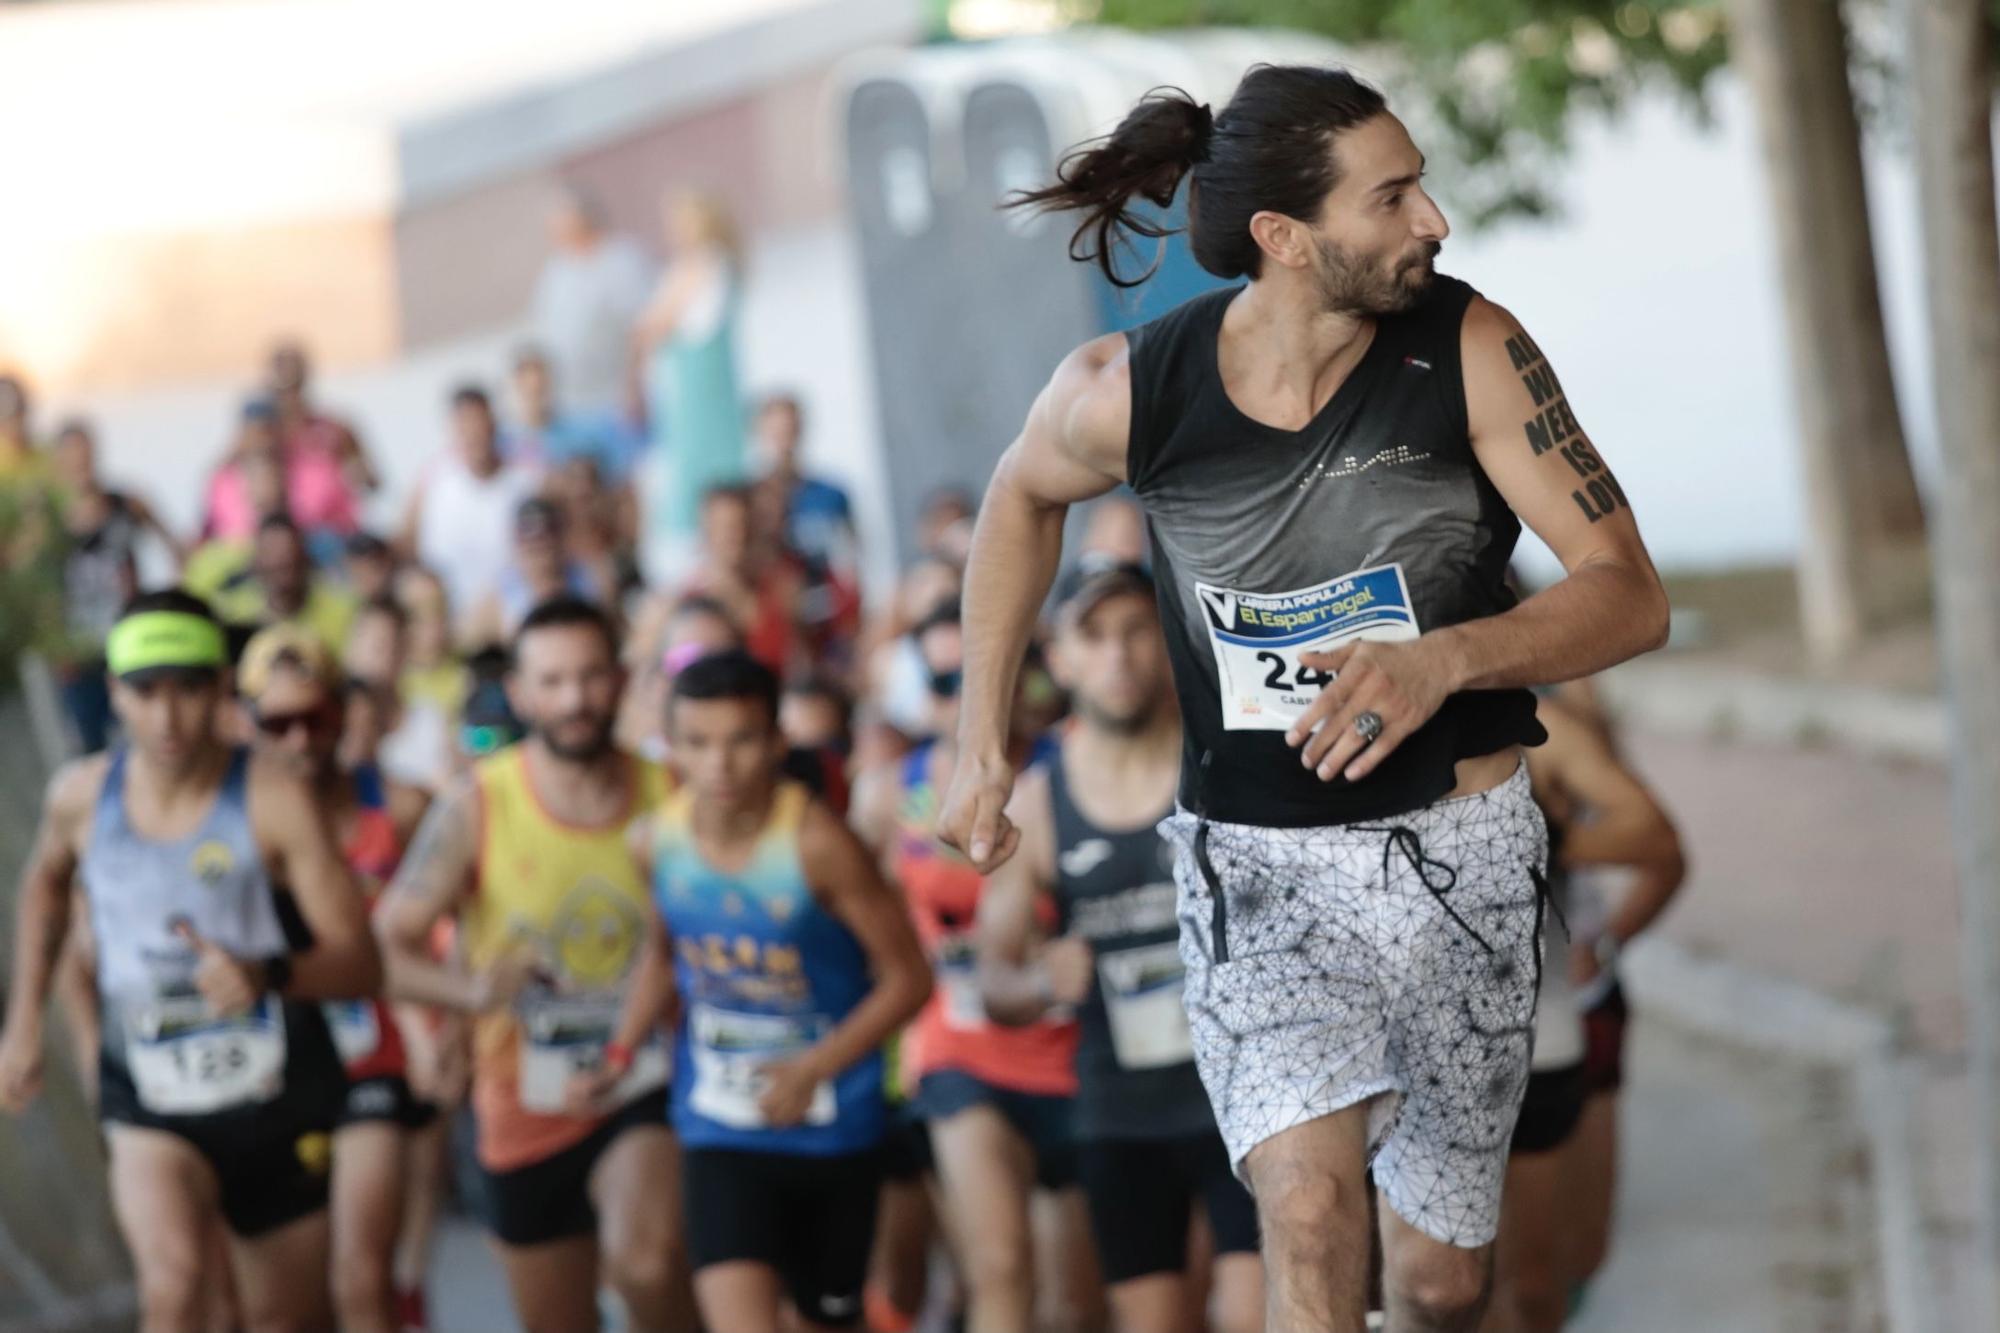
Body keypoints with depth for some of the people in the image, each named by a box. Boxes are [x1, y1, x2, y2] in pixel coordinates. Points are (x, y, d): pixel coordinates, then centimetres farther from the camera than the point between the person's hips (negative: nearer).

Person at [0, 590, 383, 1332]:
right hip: (148, 1101, 1)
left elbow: (361, 965, -18)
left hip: (274, 1100, 0)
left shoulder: (272, 802, -16)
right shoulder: (81, 796, -5)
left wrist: (268, 976, -37)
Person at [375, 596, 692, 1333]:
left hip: (642, 1087, -1)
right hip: (527, 1107, 1)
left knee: (642, 1256, -32)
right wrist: (471, 988, -30)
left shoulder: (669, 796, -4)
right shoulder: (476, 806, -8)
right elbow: (385, 946, -10)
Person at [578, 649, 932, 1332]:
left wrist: (812, 1070, -19)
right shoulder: (661, 839, -6)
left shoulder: (816, 843, -18)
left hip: (832, 1126, -2)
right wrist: (622, 1051, 1)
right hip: (719, 1129, 2)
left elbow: (907, 977, -12)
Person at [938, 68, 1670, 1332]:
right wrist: (983, 743, 12)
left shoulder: (1470, 351, -15)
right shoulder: (1126, 391, -12)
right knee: (1312, 1210, -26)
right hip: (1256, 858, -1)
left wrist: (1445, 659, -35)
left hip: (1458, 847, 1)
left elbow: (1633, 597, -17)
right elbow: (1023, 496, 12)